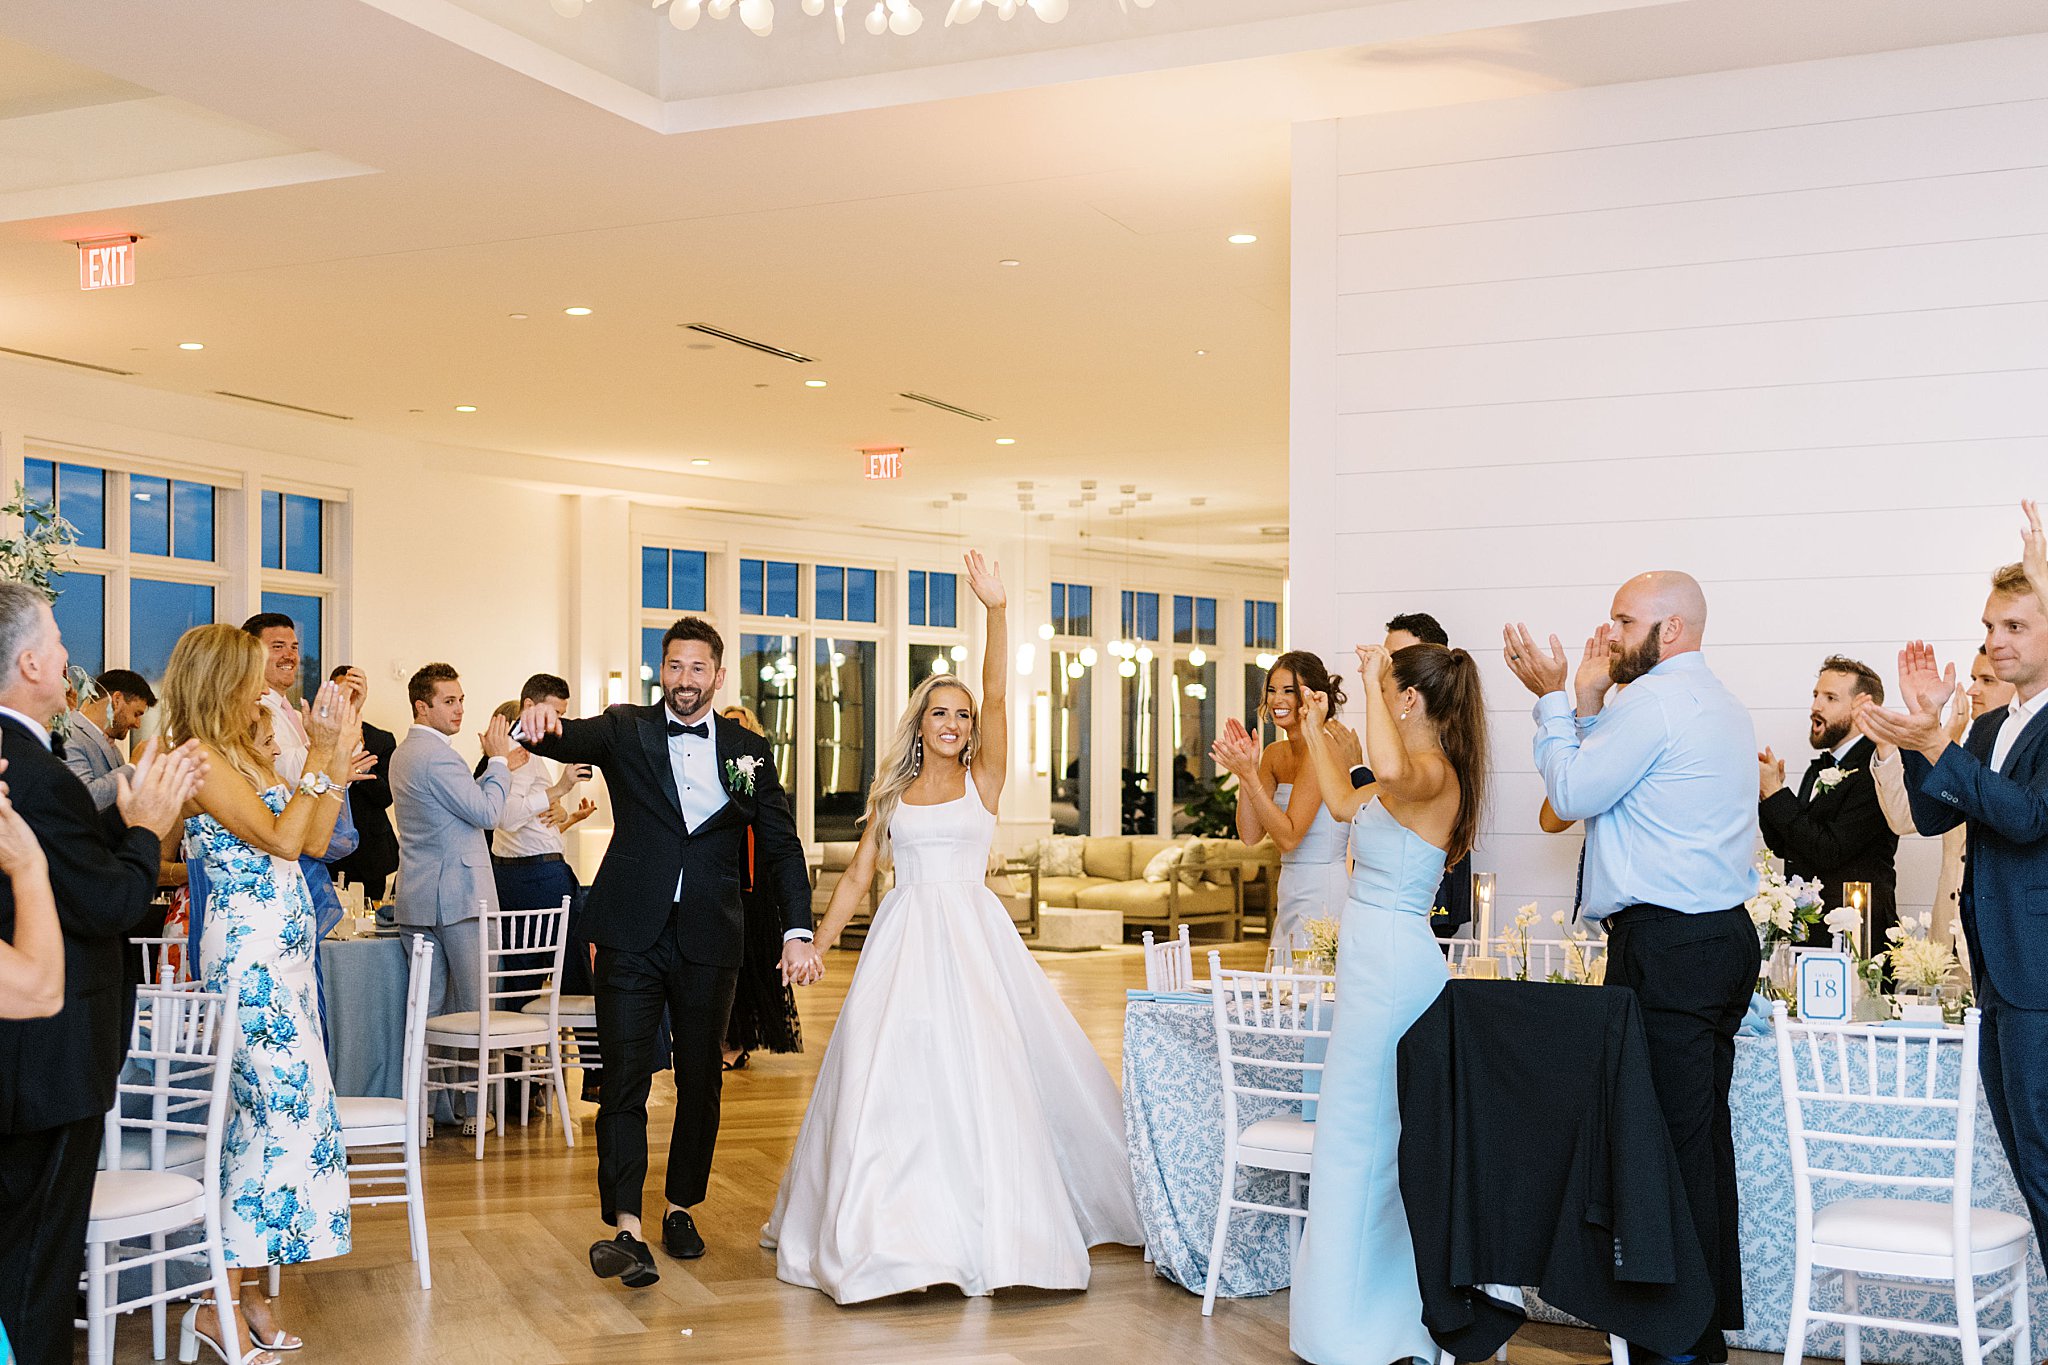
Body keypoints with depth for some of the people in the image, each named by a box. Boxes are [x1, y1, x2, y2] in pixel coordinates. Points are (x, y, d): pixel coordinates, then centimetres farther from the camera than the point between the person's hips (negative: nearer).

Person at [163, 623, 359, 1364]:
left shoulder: (249, 754, 16)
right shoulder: (201, 759, -12)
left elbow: (313, 839, 14)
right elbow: (281, 838, -17)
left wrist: (339, 755, 9)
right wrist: (319, 755, -12)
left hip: (282, 948, 9)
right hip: (247, 949, -9)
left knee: (269, 1108, 9)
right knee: (289, 1103, -11)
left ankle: (247, 1283, 14)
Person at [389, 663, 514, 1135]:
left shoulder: (402, 754, 16)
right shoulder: (437, 756, -16)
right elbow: (488, 813, -16)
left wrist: (491, 762, 12)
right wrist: (497, 758, -5)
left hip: (416, 900, 9)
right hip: (457, 896, -9)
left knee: (428, 1004, 10)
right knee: (471, 1007, -1)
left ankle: (430, 1104, 13)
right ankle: (471, 1108, 3)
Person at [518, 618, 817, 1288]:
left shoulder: (750, 751, 8)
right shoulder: (626, 731, 5)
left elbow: (782, 847, 8)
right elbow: (573, 740, -15)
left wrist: (798, 932, -2)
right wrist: (538, 725, -39)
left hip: (708, 938, 2)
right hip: (632, 936, -2)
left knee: (700, 1081, 10)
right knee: (624, 1078, -7)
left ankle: (681, 1207, 26)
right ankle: (625, 1227, -7)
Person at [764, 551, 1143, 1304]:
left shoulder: (982, 781, 5)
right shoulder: (892, 795, 12)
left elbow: (997, 696, -7)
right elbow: (857, 877, 12)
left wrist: (996, 611, -18)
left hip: (973, 938, -1)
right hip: (903, 939, 2)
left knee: (981, 1071, -5)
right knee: (889, 1078, -3)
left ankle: (986, 1221, 4)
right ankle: (894, 1224, 7)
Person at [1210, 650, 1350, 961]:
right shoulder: (1274, 755, 10)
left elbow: (1288, 837, -18)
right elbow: (1250, 835, 3)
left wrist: (1250, 777, -22)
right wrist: (1244, 772, -6)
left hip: (1324, 897, -8)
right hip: (1291, 897, 8)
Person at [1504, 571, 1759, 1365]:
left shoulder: (1653, 701, -12)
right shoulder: (1721, 706, 20)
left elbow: (1573, 795, -7)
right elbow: (1613, 784, 19)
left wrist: (1556, 700, 2)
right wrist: (1583, 704, 14)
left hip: (1665, 947, -10)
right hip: (1723, 936, 10)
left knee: (1667, 1142, -6)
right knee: (1704, 1136, 13)